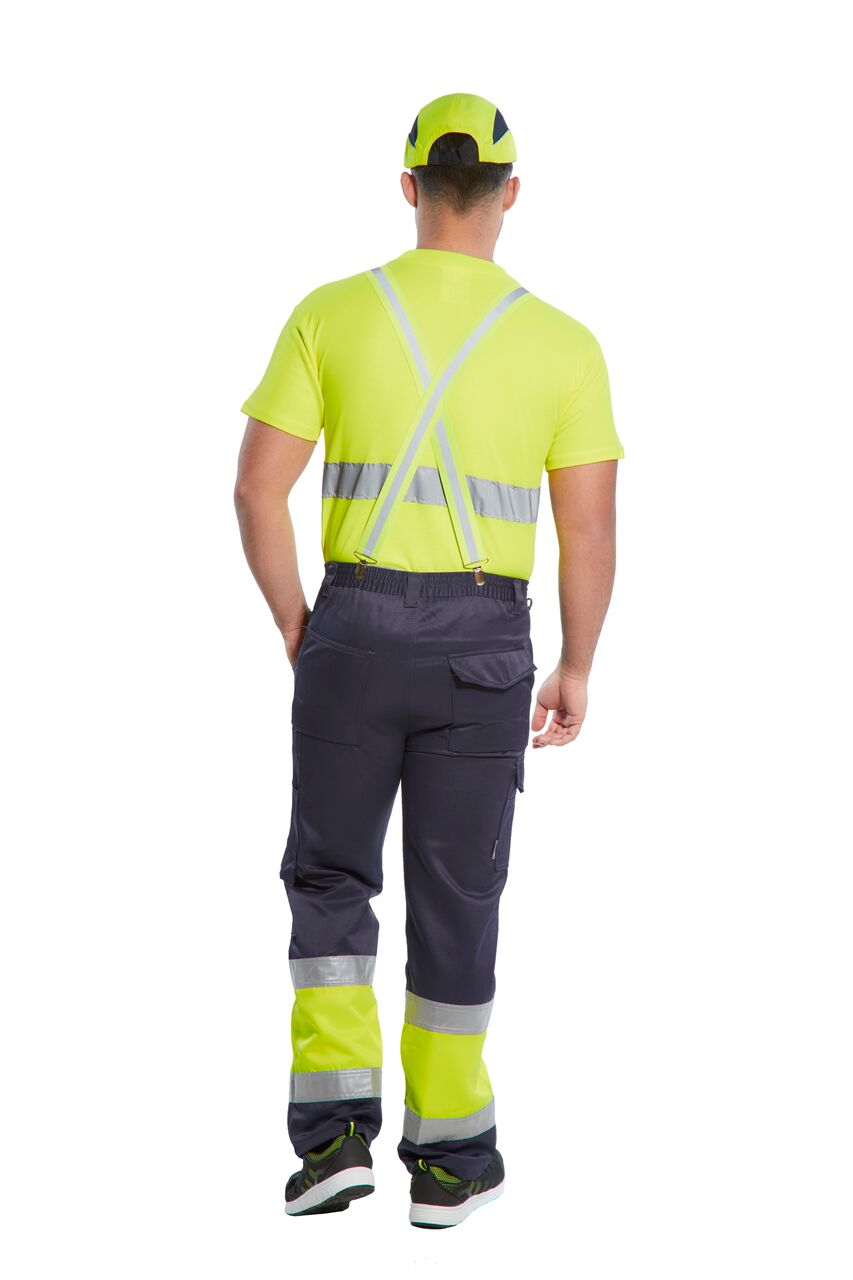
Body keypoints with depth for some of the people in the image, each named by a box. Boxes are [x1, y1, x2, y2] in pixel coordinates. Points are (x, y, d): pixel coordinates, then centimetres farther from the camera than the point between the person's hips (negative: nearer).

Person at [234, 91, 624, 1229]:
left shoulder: (332, 314, -3)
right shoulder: (562, 343, -3)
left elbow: (258, 490, -5)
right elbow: (589, 532, -2)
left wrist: (296, 631, 8)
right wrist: (577, 668, 11)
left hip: (356, 626, 0)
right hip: (485, 643, 0)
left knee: (331, 877, 14)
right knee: (456, 895, 9)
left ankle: (336, 1124, 3)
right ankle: (448, 1157, 16)